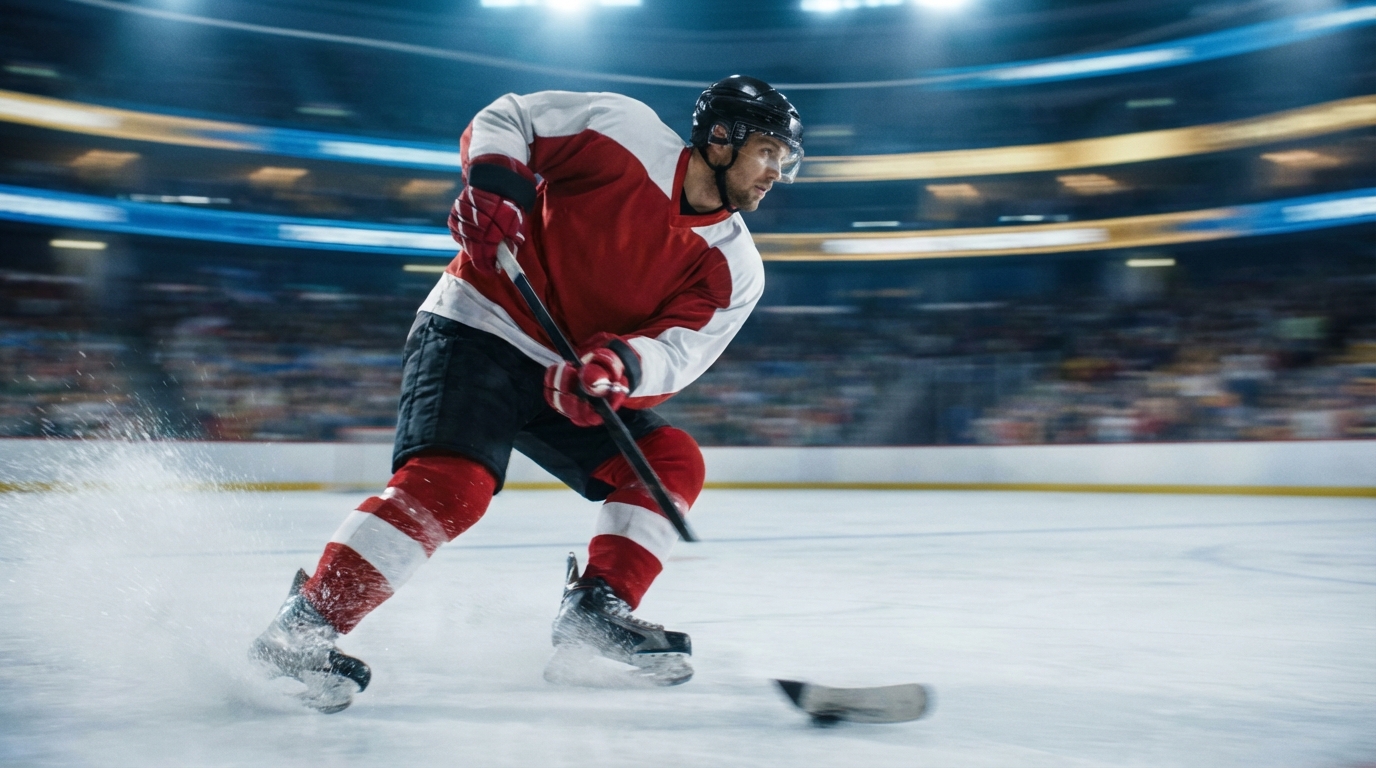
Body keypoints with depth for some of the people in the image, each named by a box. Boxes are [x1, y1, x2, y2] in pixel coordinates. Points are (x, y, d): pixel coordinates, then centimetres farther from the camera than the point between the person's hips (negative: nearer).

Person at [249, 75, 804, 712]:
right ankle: (302, 627, -18)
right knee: (450, 483, -25)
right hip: (476, 328, -6)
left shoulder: (734, 272, 2)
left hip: (569, 380, 7)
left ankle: (595, 610, 0)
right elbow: (504, 118, 0)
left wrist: (623, 364, -33)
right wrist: (494, 184, -20)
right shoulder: (625, 130, -8)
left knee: (672, 461, -4)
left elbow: (677, 353, -11)